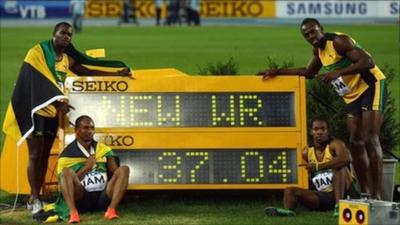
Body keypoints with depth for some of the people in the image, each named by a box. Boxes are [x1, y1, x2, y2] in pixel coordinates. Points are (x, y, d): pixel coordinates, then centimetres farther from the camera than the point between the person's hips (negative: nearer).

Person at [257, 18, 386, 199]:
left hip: (371, 86, -9)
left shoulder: (338, 41, -19)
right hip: (353, 94, 9)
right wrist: (278, 72, 22)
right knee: (356, 142, 6)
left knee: (370, 139, -18)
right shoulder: (318, 50, 9)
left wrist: (338, 72, -34)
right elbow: (310, 72, 28)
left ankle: (377, 194, -23)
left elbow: (368, 62, -28)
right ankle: (365, 192, 11)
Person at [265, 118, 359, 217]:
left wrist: (318, 166, -37)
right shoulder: (307, 152, 6)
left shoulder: (334, 144, -13)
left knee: (338, 166, -31)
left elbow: (346, 158, -36)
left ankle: (339, 205, -42)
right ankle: (287, 210, -45)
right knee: (290, 191, -11)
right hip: (323, 196, 5)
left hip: (345, 191, -5)